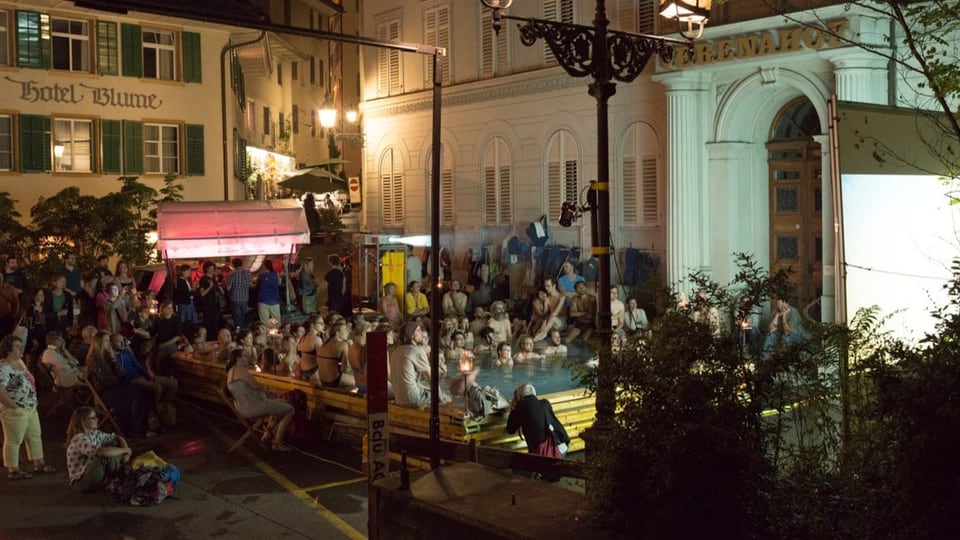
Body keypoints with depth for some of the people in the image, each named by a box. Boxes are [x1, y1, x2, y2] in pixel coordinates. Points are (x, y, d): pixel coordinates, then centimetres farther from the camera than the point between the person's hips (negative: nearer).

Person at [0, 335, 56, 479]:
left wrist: (32, 403, 13)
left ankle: (39, 464, 29)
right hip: (15, 412, -10)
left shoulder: (20, 362, 8)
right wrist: (14, 407, -23)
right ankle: (13, 470, 16)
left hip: (31, 408, 10)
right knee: (14, 441, 4)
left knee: (35, 436, 17)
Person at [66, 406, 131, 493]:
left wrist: (125, 452, -8)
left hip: (96, 477, 9)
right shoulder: (79, 439, -24)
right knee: (106, 456, -30)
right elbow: (102, 452, -38)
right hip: (81, 483, -9)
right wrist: (125, 450, -23)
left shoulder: (94, 433, 2)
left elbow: (117, 438, 12)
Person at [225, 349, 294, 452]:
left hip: (245, 407, 11)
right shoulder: (240, 369, -15)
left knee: (284, 404, 24)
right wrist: (263, 389, 7)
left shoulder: (232, 371, 16)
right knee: (289, 410, -8)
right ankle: (277, 443, -5)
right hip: (252, 407, -11)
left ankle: (275, 435, 23)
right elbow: (255, 386, -13)